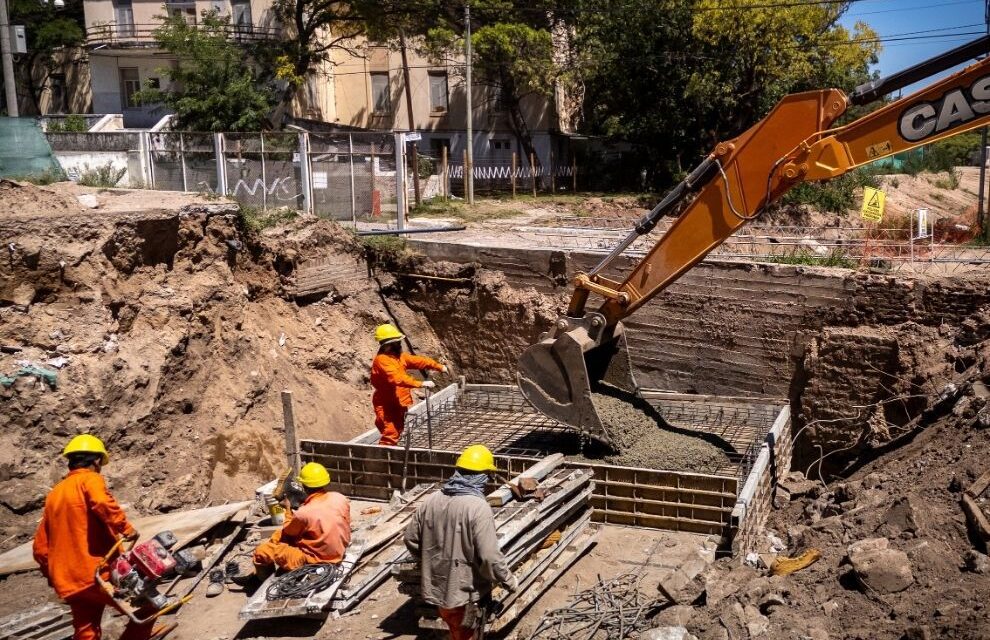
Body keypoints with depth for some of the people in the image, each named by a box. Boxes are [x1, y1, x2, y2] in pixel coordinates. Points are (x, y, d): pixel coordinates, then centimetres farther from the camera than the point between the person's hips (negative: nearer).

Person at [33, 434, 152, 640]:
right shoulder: (90, 479, -3)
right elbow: (102, 502, -28)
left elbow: (40, 546, 20)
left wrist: (52, 576, 30)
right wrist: (126, 528, -20)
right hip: (98, 575, -7)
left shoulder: (54, 494, 19)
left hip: (68, 583, 8)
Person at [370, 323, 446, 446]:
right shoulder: (382, 360, -20)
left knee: (396, 434, 16)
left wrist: (439, 367, -4)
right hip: (386, 407, -9)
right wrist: (421, 384, -37)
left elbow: (418, 361, 6)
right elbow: (397, 378, -32)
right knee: (390, 435, -16)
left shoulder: (399, 356, 9)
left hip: (399, 405, 9)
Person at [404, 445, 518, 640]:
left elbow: (411, 539, 6)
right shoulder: (478, 507, -22)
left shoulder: (432, 500, -3)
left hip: (437, 588, 5)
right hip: (466, 594, -5)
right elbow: (489, 557, -24)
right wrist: (509, 580, -8)